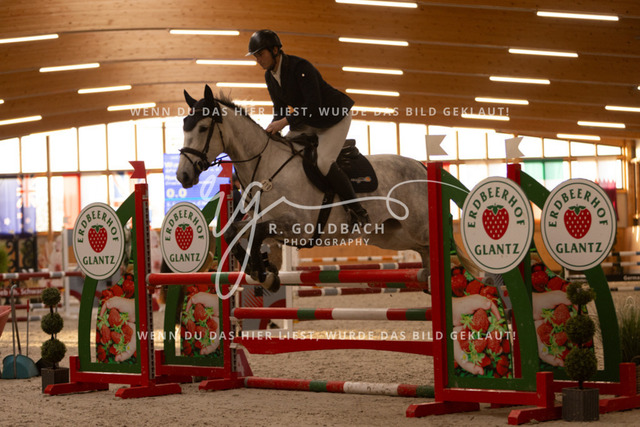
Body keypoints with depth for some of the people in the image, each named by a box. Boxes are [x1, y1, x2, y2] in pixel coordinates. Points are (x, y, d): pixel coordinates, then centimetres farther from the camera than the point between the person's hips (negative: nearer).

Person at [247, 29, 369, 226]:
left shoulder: (300, 67, -27)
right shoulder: (270, 76, -1)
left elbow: (313, 105, -32)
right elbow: (280, 110, 4)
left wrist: (285, 122, -34)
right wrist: (271, 129, -15)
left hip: (334, 119, -9)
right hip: (306, 123, 9)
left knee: (324, 162, -27)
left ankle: (356, 210, -15)